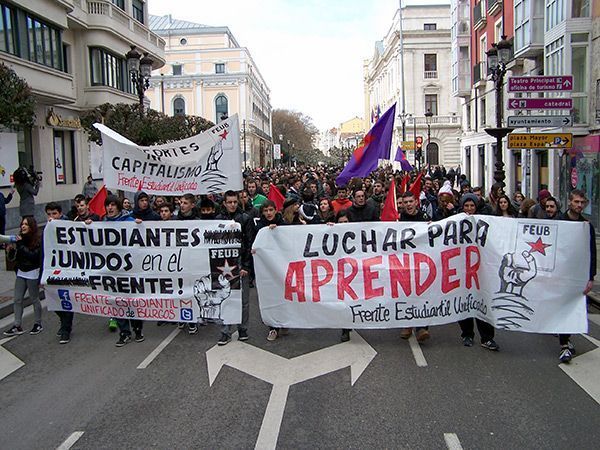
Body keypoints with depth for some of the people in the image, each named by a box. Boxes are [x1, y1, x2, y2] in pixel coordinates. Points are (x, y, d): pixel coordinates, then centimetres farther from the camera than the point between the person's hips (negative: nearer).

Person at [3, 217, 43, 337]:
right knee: (17, 300, 5)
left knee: (34, 299, 6)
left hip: (32, 274, -6)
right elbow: (18, 256, 13)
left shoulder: (38, 240, -13)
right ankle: (17, 326, 11)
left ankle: (38, 324, 20)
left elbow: (33, 256, -23)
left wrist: (20, 245, -23)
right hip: (21, 273, 6)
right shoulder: (21, 237, 4)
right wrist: (12, 250, -7)